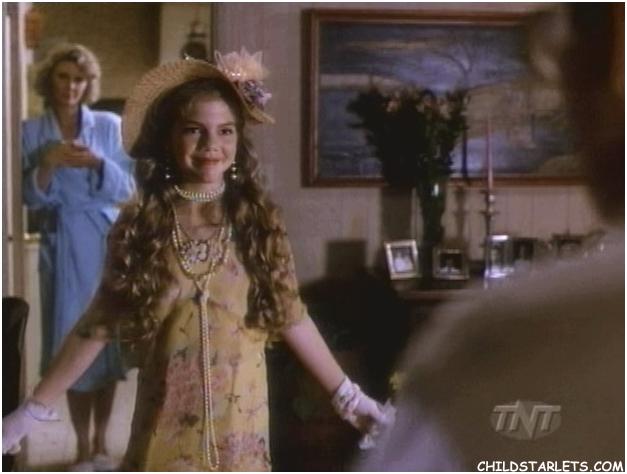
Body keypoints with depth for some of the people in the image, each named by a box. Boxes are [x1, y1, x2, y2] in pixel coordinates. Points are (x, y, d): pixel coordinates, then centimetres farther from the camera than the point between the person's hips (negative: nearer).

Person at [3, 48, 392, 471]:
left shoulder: (259, 222, -3)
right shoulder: (138, 226, -4)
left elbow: (292, 318, 4)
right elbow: (100, 325, 1)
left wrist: (346, 395, 6)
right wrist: (34, 409, 0)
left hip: (240, 423, 1)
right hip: (166, 424, 0)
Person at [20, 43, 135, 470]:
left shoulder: (110, 125, 2)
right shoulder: (32, 132, 2)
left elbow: (127, 190, 0)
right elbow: (32, 198, -2)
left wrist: (98, 164, -18)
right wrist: (47, 165, -20)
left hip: (107, 243, 1)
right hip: (63, 247, 0)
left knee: (109, 338, 4)